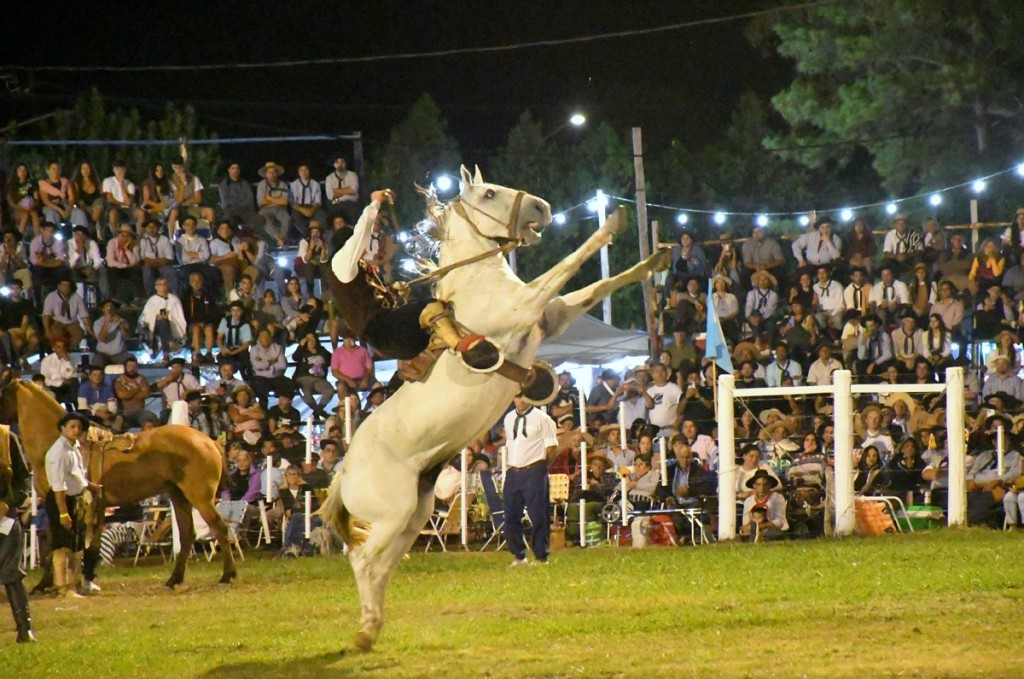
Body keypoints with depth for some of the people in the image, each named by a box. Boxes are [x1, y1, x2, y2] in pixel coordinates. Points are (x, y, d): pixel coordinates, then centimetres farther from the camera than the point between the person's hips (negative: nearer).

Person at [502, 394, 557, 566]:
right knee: (511, 517, 5)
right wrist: (511, 463, 12)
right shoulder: (509, 418, 14)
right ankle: (519, 556, 17)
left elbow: (552, 447, -4)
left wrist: (539, 464, -1)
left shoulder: (542, 418, -4)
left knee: (538, 517, -3)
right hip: (513, 473, 6)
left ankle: (541, 557, 5)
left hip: (534, 472, -6)